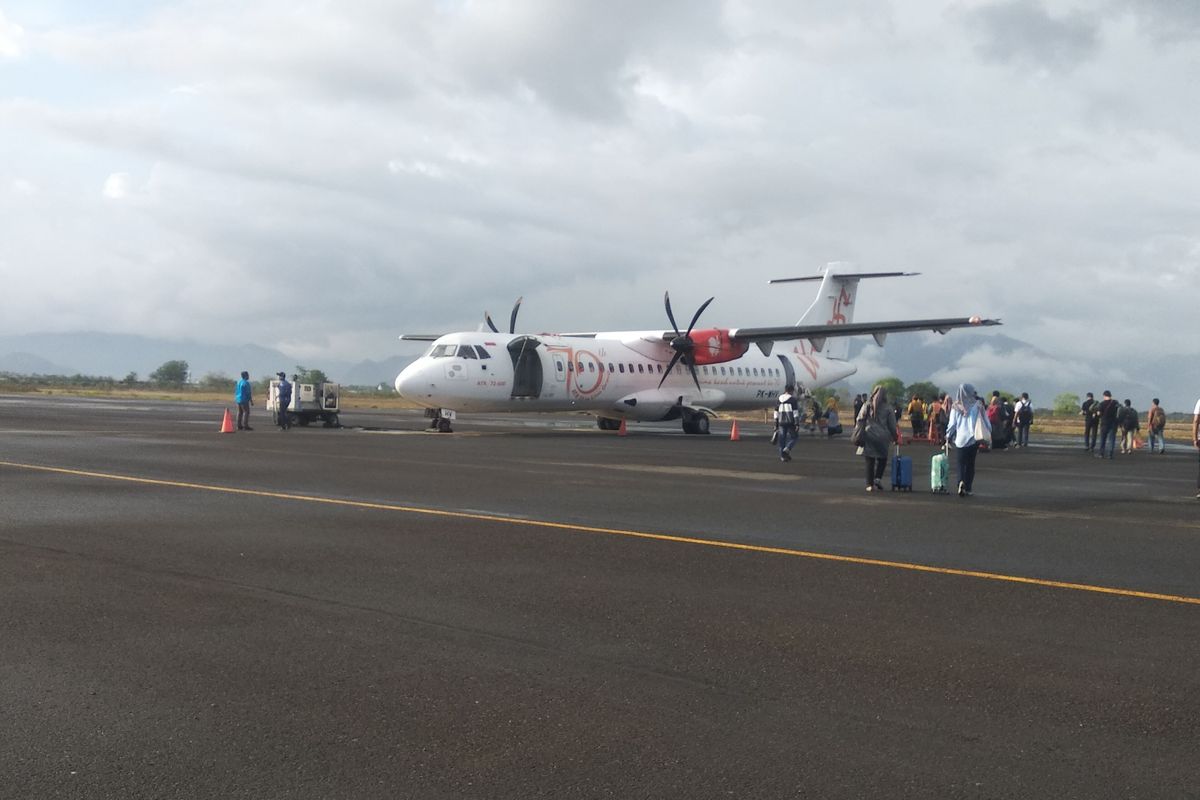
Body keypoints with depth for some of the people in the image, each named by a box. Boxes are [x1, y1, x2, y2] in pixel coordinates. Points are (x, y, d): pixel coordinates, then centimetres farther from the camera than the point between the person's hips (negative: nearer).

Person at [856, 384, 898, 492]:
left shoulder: (867, 405, 5)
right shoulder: (888, 408, 2)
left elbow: (859, 420, 1)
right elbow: (892, 425, 3)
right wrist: (894, 436, 14)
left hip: (869, 436, 1)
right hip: (883, 437, -1)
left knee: (870, 461, 3)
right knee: (882, 459, 16)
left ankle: (870, 484, 1)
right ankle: (878, 478, -2)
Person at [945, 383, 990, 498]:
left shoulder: (955, 407, -1)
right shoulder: (977, 405, -4)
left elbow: (952, 423, 4)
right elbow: (985, 422, -3)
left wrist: (948, 437, 15)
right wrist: (988, 435, 6)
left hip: (960, 439, 1)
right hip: (973, 438, -1)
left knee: (961, 463, 8)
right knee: (970, 464, 9)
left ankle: (961, 482, -17)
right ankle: (968, 488, 7)